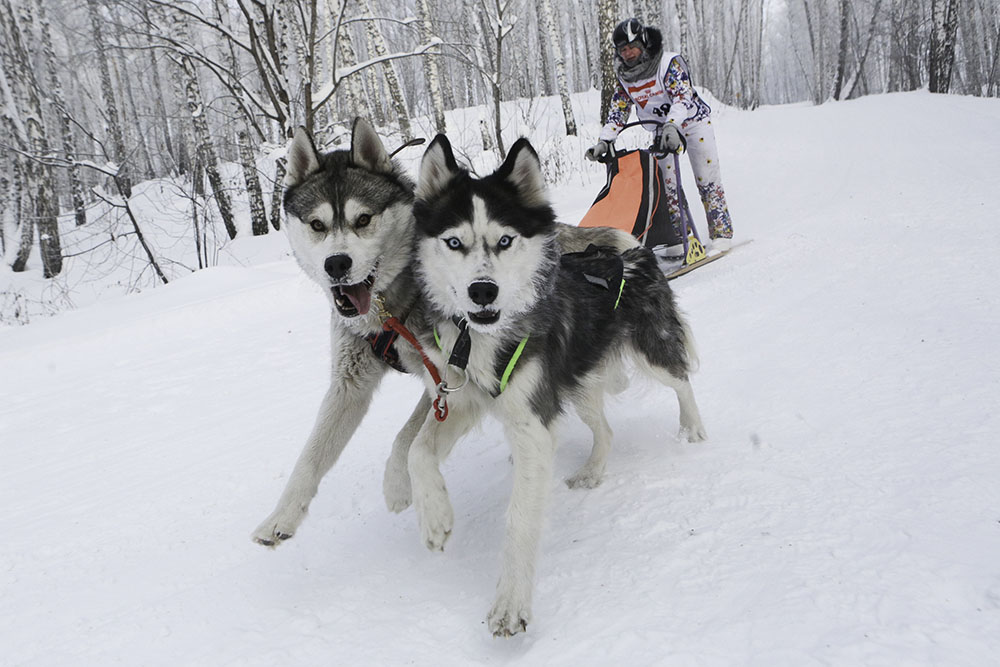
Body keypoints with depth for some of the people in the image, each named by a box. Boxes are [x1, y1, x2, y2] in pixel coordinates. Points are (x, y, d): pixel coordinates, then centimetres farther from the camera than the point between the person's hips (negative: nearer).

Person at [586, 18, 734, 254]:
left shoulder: (669, 62, -19)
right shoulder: (625, 78, -2)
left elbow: (683, 96, -31)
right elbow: (617, 113, -1)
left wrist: (672, 125, -48)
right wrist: (604, 142, -16)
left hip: (692, 121, -5)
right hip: (662, 130, 5)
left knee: (707, 179, -6)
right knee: (666, 183, -5)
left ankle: (721, 231, 3)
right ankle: (679, 234, 3)